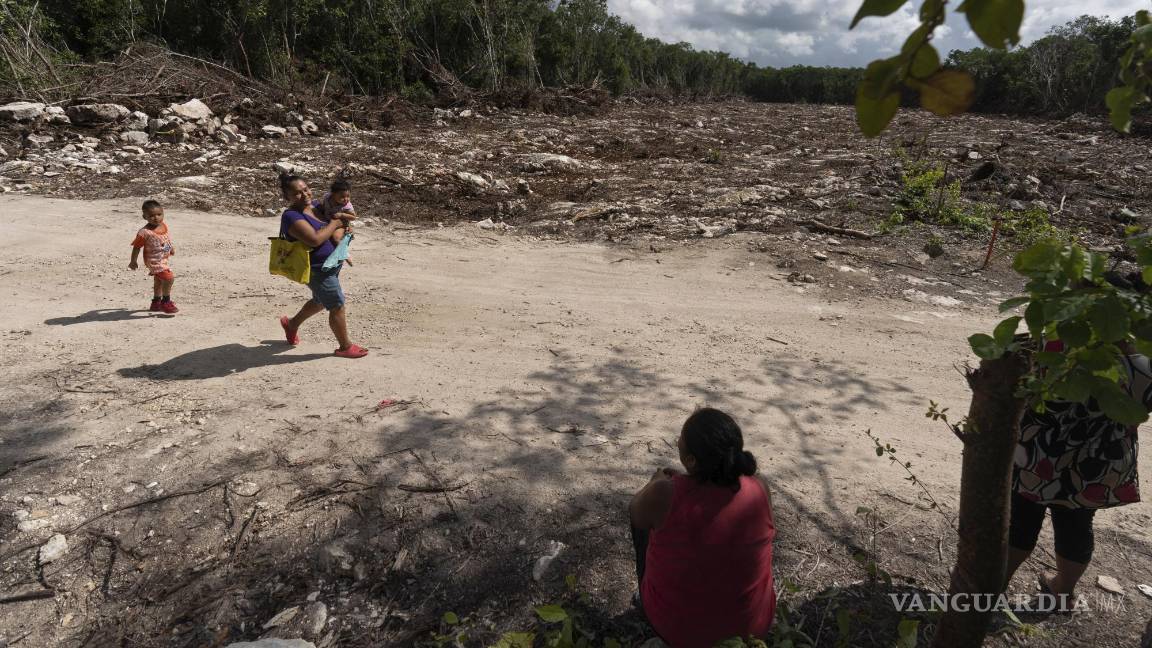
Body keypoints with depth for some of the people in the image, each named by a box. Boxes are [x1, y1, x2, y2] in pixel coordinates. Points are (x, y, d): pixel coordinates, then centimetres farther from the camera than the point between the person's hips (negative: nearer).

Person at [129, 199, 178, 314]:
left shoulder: (164, 225, -3)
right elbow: (136, 246, -17)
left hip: (163, 259, 9)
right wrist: (133, 261, -13)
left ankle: (156, 303, 41)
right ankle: (166, 302, -2)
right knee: (169, 278, -18)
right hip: (154, 261, -9)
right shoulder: (145, 232, -25)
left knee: (159, 281, 22)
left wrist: (171, 248, 24)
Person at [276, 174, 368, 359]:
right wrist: (334, 223, -20)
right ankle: (345, 347, 20)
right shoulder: (292, 216, -22)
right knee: (337, 306, 2)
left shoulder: (315, 207, 3)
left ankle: (291, 324, 51)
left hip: (331, 266, 9)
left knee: (320, 301, 28)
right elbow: (315, 239, -34)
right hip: (317, 271, -9)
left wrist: (341, 219, -11)